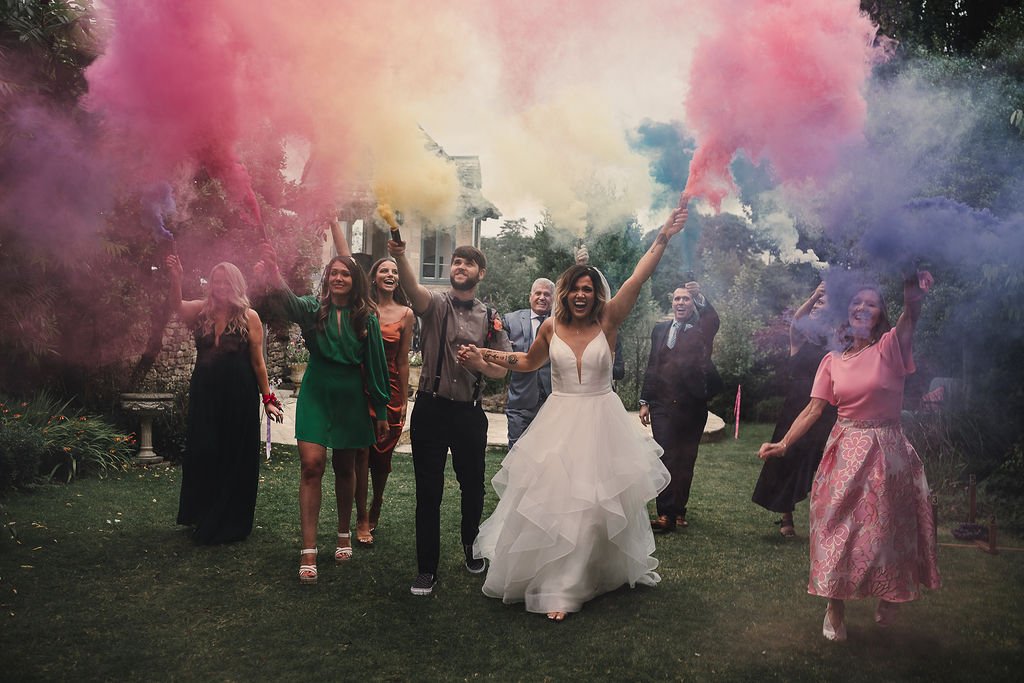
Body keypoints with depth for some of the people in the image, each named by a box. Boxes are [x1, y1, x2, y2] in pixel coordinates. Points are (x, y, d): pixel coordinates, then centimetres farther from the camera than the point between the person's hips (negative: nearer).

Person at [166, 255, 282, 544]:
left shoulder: (249, 317, -3)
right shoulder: (202, 312, 5)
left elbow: (258, 361, -2)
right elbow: (178, 306, -15)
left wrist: (267, 398, -2)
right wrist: (175, 278, -31)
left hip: (238, 397, -3)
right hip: (204, 395, 3)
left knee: (235, 458, 5)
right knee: (202, 455, 7)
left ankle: (230, 523, 19)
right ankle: (203, 519, 24)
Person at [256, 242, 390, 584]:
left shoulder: (366, 318, -2)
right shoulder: (314, 308, -3)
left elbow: (376, 366, 2)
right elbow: (289, 302, -27)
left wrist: (381, 411, 3)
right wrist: (273, 275, -49)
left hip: (350, 397, 1)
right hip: (316, 393, 0)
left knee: (344, 467, 12)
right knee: (311, 465, -9)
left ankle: (344, 533, 32)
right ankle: (308, 549, -4)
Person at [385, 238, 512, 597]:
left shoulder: (490, 318, 6)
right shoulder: (435, 304, -1)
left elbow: (501, 370, 7)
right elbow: (413, 287, -25)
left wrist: (477, 361, -14)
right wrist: (400, 256, -45)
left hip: (470, 413, 2)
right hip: (431, 409, -2)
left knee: (473, 486, 14)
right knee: (428, 491, 2)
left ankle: (472, 548, 40)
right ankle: (426, 568, 14)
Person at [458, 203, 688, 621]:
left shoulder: (607, 321, -6)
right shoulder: (551, 327, 0)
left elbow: (638, 278, -16)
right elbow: (528, 363, 17)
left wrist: (663, 238, -23)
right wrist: (486, 357, 9)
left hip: (600, 422, -1)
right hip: (559, 423, 1)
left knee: (599, 503, 12)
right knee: (553, 503, 1)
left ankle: (609, 571, 38)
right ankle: (556, 588, 14)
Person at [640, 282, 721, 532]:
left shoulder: (702, 330, 3)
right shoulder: (660, 329, 10)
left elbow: (713, 321, -21)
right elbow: (652, 366, 10)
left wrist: (701, 297, -36)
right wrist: (645, 401, 6)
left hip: (692, 406, 0)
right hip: (663, 405, 1)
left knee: (686, 461, 8)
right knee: (666, 459, -4)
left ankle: (679, 510, 20)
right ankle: (665, 514, -4)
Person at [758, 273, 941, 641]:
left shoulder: (890, 347, -6)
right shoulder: (832, 361, 3)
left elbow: (909, 320, -28)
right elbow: (813, 409, -1)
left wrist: (913, 297, -51)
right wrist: (783, 443, -12)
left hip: (886, 451, -2)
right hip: (845, 451, 2)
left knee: (885, 529, 10)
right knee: (837, 528, 5)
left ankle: (887, 596, 37)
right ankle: (835, 607, 20)